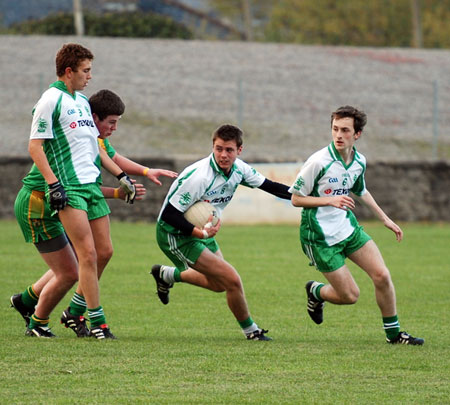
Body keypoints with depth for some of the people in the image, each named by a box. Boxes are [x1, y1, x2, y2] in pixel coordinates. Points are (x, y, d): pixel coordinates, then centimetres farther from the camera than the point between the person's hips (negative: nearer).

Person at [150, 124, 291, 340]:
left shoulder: (239, 168, -8)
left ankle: (167, 274, 43)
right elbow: (169, 214, -29)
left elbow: (269, 186, 3)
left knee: (218, 284, 23)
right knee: (232, 280, -14)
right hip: (175, 235, -9)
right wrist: (200, 233, -37)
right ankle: (250, 330, 9)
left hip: (203, 231, 9)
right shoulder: (198, 176, -32)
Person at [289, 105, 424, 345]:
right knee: (350, 296, -4)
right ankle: (315, 292, 29)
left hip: (348, 227, 6)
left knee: (382, 276, -6)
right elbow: (296, 199, -15)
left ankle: (393, 333, 11)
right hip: (321, 237, -6)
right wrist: (330, 200, -27)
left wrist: (385, 219, 21)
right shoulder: (318, 162, -21)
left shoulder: (359, 162, 0)